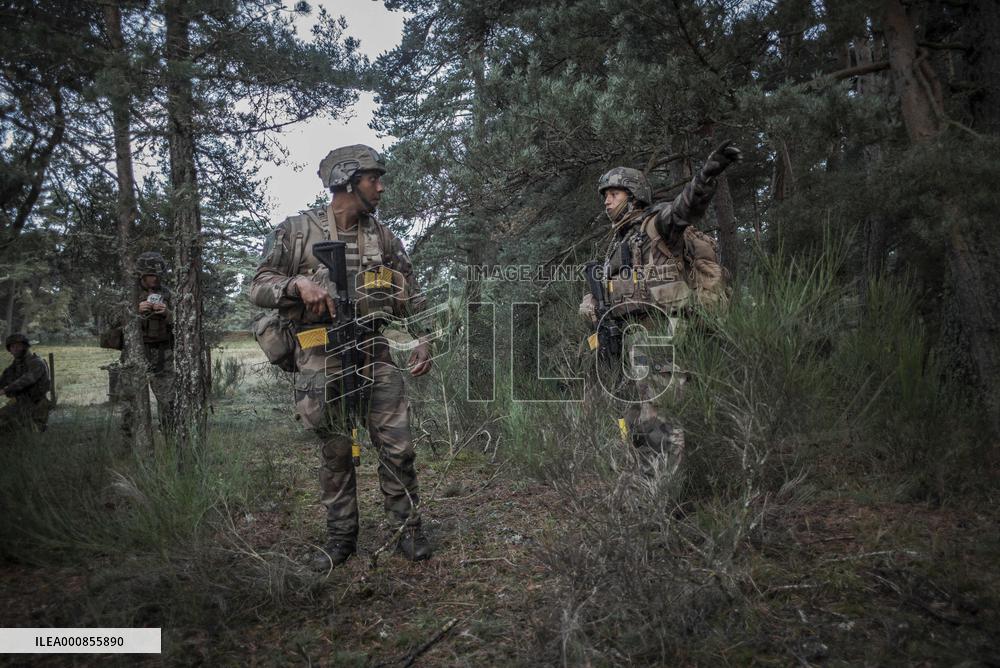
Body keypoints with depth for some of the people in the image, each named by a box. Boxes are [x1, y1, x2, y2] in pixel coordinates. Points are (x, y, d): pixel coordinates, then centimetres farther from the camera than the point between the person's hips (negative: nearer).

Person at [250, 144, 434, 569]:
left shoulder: (383, 238, 10)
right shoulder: (295, 231, 1)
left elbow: (409, 299, 13)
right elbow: (259, 288, 0)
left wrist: (422, 341, 1)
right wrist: (297, 284, -19)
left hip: (374, 355, 2)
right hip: (320, 363, -2)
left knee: (397, 448, 0)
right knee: (335, 455, 8)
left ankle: (408, 531, 15)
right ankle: (341, 538, 23)